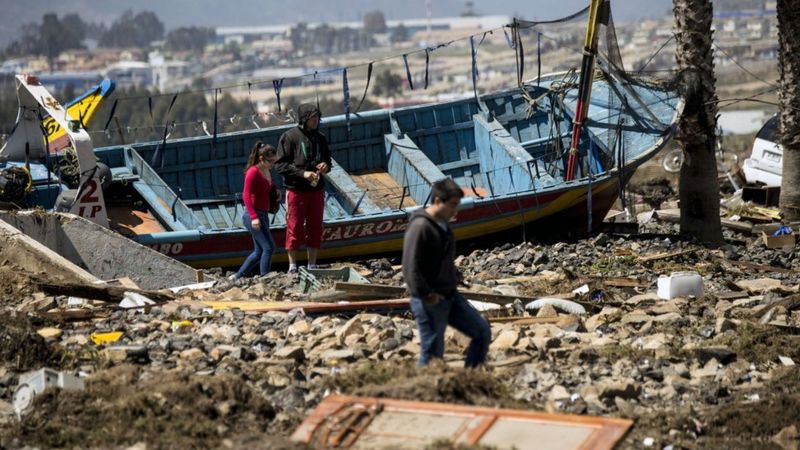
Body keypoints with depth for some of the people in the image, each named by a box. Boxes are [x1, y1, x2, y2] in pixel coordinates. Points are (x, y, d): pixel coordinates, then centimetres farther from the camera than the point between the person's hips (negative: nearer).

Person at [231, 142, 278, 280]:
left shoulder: (268, 172, 11)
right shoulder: (253, 172, -15)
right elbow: (246, 196, -19)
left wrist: (276, 194, 3)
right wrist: (254, 217, -27)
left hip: (263, 215, 9)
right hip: (253, 215, -9)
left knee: (259, 252, 13)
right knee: (269, 247, -14)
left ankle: (237, 277, 22)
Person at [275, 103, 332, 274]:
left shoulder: (320, 139, 10)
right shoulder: (290, 137, -7)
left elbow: (327, 160, 22)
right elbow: (280, 164, -10)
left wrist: (326, 166, -2)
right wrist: (302, 173, -19)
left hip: (317, 190, 5)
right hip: (296, 190, -5)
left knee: (315, 228, 9)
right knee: (295, 229, 0)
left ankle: (312, 265, 19)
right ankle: (292, 267, 9)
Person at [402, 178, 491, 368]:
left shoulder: (444, 225, 9)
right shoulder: (420, 227, -19)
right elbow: (411, 269, -23)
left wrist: (455, 277, 12)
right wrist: (427, 295, -21)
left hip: (451, 296, 9)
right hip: (430, 302, -9)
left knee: (483, 332, 8)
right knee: (432, 353, -2)